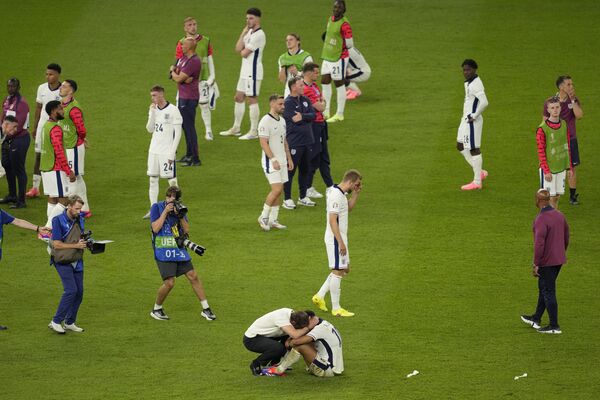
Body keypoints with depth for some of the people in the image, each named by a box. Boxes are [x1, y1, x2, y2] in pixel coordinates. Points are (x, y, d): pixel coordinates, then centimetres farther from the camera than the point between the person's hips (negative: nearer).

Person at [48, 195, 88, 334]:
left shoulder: (79, 220, 7)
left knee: (79, 291, 4)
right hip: (63, 262, -7)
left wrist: (85, 242, -2)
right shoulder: (59, 221, -14)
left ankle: (69, 323, 16)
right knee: (71, 290, -16)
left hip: (77, 262, 7)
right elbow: (57, 244, -17)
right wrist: (76, 245, -19)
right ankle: (56, 322, -7)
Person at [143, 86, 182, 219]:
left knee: (172, 180, -1)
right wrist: (152, 113, -9)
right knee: (153, 179, 6)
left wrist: (172, 153, -15)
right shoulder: (153, 109, 8)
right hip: (154, 150, 6)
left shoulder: (173, 110, -10)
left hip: (167, 152, -6)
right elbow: (150, 129, 4)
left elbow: (178, 133, -11)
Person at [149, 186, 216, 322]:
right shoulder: (157, 207, -4)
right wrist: (165, 211, -16)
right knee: (169, 282, -14)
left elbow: (186, 230, 5)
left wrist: (181, 216, -11)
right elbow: (155, 228, -14)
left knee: (193, 276, 0)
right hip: (163, 251, -5)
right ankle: (156, 309, 7)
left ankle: (206, 309, 8)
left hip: (179, 249, 5)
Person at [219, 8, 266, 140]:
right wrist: (243, 33, -4)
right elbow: (238, 49, 3)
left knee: (252, 99, -5)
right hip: (245, 71, 10)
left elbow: (244, 53, -17)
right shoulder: (249, 32, 13)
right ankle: (236, 128, 24)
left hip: (253, 72, -10)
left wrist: (243, 50, 6)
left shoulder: (258, 35, -16)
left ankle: (254, 132, 0)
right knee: (239, 98, 15)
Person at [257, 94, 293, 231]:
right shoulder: (265, 121, -14)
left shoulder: (282, 120, 13)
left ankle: (273, 220, 13)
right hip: (271, 161, -8)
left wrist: (289, 158, 18)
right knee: (276, 189, -14)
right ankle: (264, 217, -1)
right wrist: (273, 160, -23)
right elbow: (264, 143, -19)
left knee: (279, 190, 8)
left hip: (281, 161, 8)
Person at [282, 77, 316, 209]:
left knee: (305, 170, 14)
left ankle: (303, 197, 25)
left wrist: (302, 116, -16)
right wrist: (307, 117, -7)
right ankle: (287, 199, 4)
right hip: (294, 142, -7)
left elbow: (313, 115, -1)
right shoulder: (288, 103, -11)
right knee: (290, 170, -2)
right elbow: (295, 120, -21)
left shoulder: (305, 100, 10)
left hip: (307, 141, 7)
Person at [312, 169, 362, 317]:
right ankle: (336, 308, 2)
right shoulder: (336, 195, -20)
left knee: (344, 269, 17)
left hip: (340, 238, 10)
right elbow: (333, 220, -24)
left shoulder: (340, 193, 10)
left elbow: (349, 208, 27)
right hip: (335, 239, -10)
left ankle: (320, 296, 21)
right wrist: (341, 242, -24)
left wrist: (356, 193, 11)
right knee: (338, 271, -4)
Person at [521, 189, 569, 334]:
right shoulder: (559, 215, 4)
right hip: (559, 259, 8)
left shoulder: (541, 220, -23)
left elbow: (539, 244, -25)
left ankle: (554, 326, 6)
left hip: (547, 262, -8)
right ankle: (536, 319, 34)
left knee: (548, 292, 1)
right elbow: (566, 236, 14)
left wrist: (536, 265, -19)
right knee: (543, 289, 22)